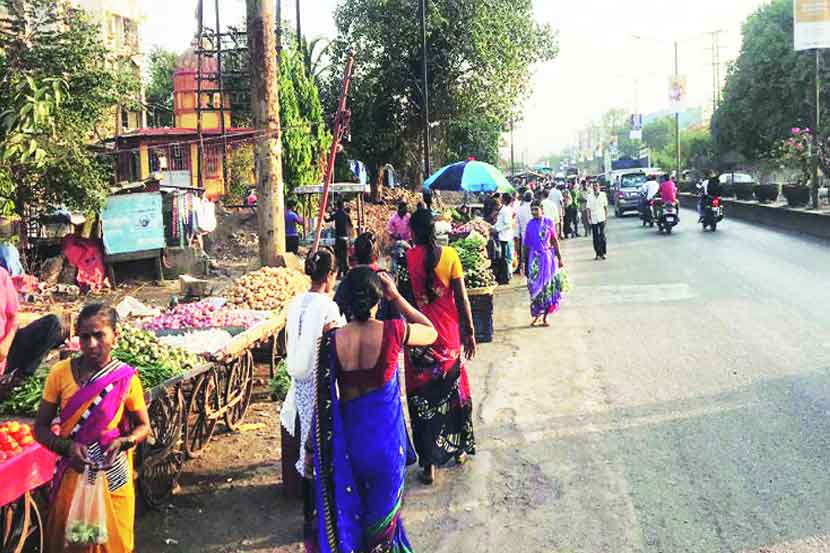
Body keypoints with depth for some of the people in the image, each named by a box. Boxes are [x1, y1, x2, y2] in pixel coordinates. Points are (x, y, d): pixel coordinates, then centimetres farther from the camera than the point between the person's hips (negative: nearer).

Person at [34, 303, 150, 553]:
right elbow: (40, 428, -2)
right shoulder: (61, 373, -8)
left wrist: (124, 442, -19)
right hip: (72, 474, 1)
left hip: (113, 475, -1)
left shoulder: (126, 378, -9)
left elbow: (143, 426, 2)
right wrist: (68, 447, -20)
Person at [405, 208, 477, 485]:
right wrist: (469, 332, 7)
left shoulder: (405, 259, -10)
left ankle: (430, 464, 9)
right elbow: (462, 299, -4)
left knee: (422, 397, 7)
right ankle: (459, 448, 35)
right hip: (448, 334, 2)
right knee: (453, 389, 20)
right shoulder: (450, 255, -6)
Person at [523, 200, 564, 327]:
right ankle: (536, 315, 8)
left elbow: (555, 241, 5)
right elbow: (526, 244, 9)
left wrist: (559, 258, 3)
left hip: (547, 257, 0)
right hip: (534, 258, 0)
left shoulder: (549, 223, 1)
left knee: (548, 286, 1)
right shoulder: (530, 225, 4)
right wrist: (523, 261, 8)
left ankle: (545, 317, 11)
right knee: (535, 287, -4)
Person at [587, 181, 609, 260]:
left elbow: (606, 206, 6)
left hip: (601, 218, -1)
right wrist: (589, 215, -7)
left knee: (602, 235, -6)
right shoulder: (590, 196, 3)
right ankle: (597, 253, 13)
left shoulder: (603, 195, 2)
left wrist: (606, 216, 2)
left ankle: (603, 253, 0)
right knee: (595, 237, 5)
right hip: (593, 219, 1)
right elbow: (588, 208, 4)